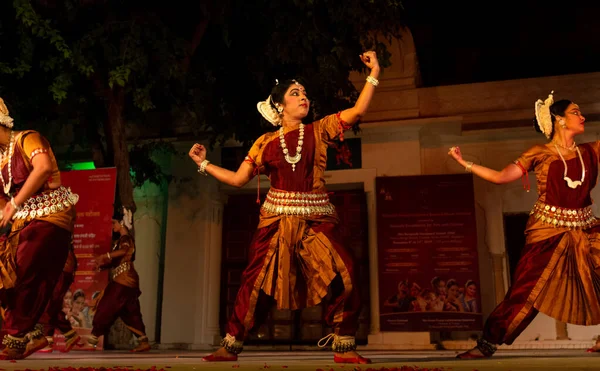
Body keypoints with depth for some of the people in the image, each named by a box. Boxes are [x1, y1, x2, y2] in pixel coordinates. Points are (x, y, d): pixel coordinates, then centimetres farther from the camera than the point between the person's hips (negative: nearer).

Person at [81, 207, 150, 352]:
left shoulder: (126, 239, -8)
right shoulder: (121, 240, 21)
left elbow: (123, 251, -31)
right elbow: (116, 261, 16)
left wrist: (106, 255, -42)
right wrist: (103, 264, 0)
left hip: (124, 281, -9)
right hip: (123, 281, 9)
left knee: (105, 310, -6)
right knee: (130, 314, 9)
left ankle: (92, 342, -2)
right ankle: (144, 342, 10)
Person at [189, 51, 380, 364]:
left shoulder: (319, 130, 6)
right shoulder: (265, 143, 7)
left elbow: (358, 110, -3)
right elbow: (238, 179, 9)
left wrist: (373, 73, -9)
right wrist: (203, 164, 7)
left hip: (315, 220, 0)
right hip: (276, 220, 0)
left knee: (343, 278, -11)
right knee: (256, 282, 1)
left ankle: (344, 349, 4)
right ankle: (230, 347, 14)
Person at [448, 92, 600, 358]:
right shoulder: (539, 154, -1)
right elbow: (500, 177, -3)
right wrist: (464, 163, -6)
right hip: (548, 229, -4)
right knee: (526, 291, -5)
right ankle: (488, 343, 4)